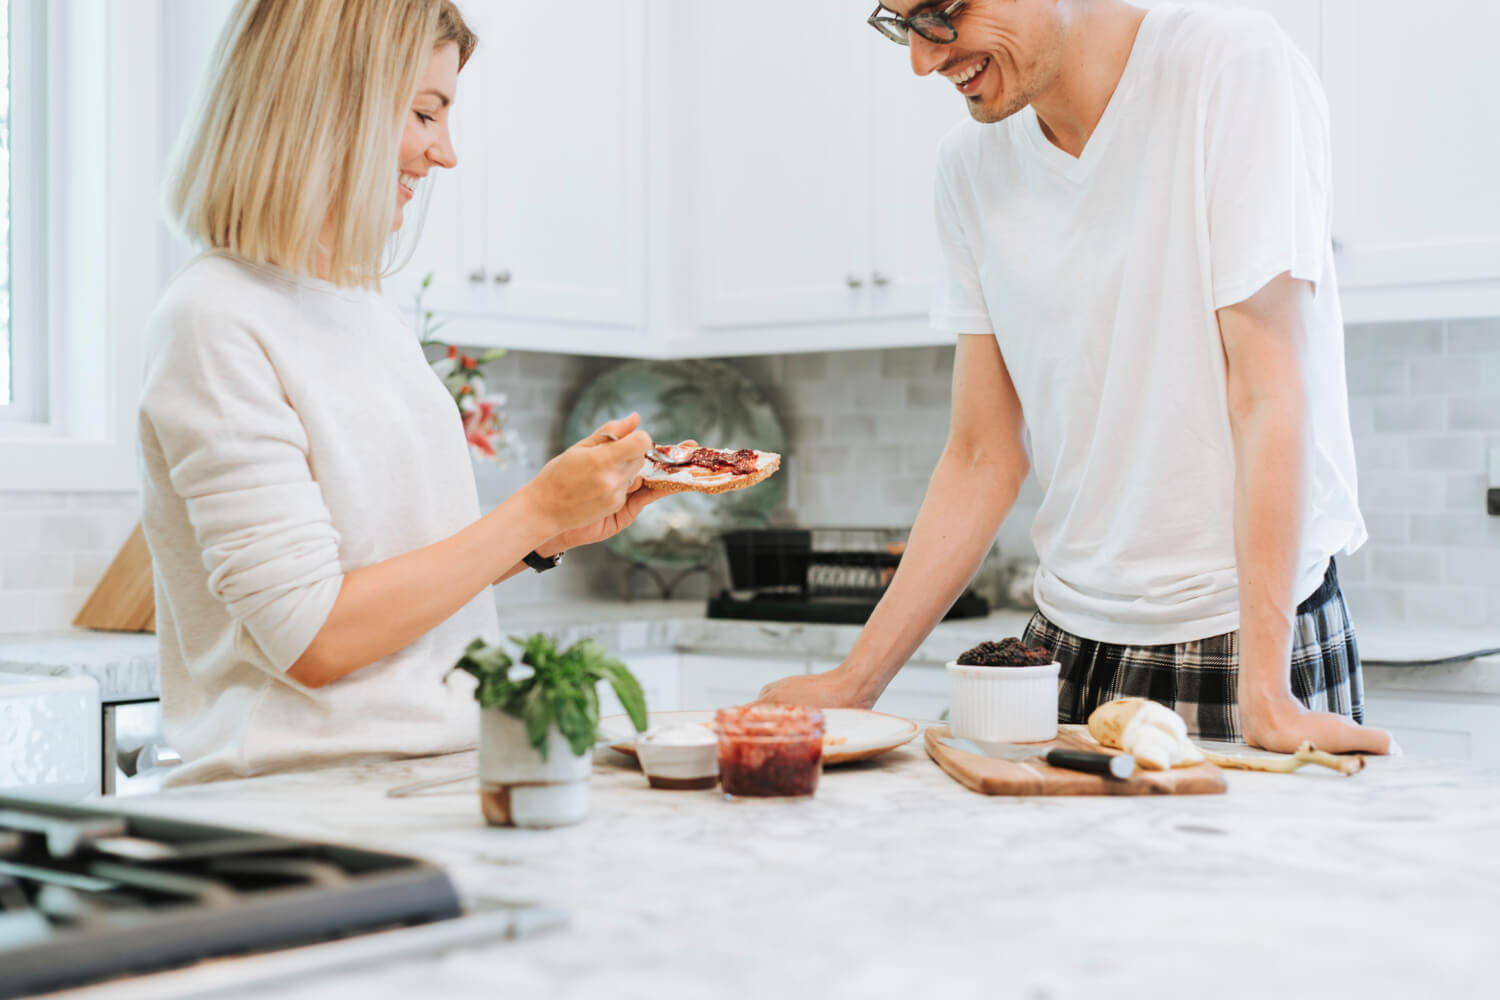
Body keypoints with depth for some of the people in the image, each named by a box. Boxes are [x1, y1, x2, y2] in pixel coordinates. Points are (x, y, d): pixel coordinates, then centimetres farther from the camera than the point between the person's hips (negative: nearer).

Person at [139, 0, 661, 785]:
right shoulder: (217, 320, -12)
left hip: (435, 776, 8)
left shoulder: (372, 313, 15)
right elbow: (312, 639, -17)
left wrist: (552, 536, 7)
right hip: (297, 802, -8)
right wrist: (536, 510, -11)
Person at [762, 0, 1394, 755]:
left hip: (1245, 634, -4)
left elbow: (1267, 394, -18)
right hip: (1070, 643, 5)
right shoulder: (970, 167, 2)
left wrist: (1266, 696, -21)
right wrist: (856, 680, -1)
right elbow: (983, 458, 4)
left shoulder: (1238, 69, -14)